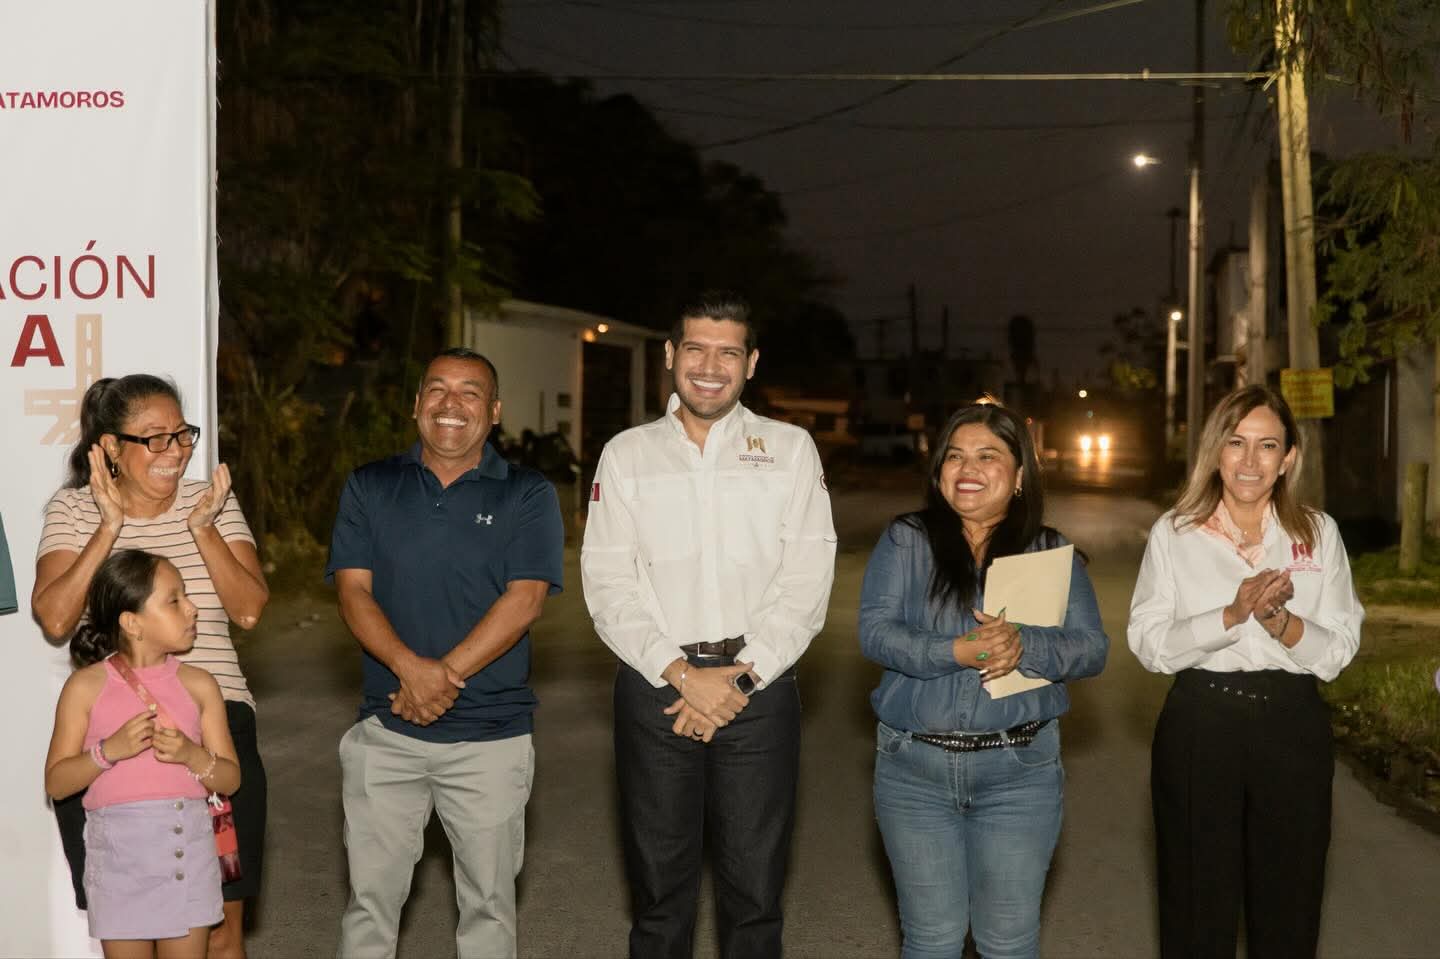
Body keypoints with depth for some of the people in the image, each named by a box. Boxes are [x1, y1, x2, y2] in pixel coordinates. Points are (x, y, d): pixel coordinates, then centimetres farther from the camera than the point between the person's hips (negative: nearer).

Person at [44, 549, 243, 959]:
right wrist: (110, 750, -18)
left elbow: (230, 779, 3)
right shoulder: (87, 686, -3)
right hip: (118, 849, -1)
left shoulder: (197, 684, 2)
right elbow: (56, 782, -3)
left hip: (188, 845, 1)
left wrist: (190, 755, -16)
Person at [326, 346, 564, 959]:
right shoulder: (369, 489, 7)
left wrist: (445, 673, -18)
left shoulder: (527, 496, 1)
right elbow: (352, 591, -2)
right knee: (371, 897, 7)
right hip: (385, 731, 2)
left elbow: (524, 601, -9)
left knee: (488, 902, 9)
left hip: (492, 735, -1)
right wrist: (409, 666, -19)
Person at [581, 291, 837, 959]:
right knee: (659, 887, 9)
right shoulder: (626, 454, 8)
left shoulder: (790, 449, 7)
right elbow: (607, 583, -1)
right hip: (655, 686, 1)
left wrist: (738, 680, -11)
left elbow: (806, 583, -1)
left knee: (754, 892, 5)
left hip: (759, 689, 0)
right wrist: (684, 675, -12)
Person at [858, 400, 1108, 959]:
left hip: (1021, 772, 1)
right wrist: (958, 652, -23)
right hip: (915, 769, 0)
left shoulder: (1053, 553, 4)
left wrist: (1023, 645, -22)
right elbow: (875, 631, -9)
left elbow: (1092, 648, -3)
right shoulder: (905, 541, 1)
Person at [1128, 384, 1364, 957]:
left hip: (1293, 728, 1)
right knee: (1198, 907, 8)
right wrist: (1232, 616, -21)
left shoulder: (1319, 533, 3)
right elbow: (1148, 645, -8)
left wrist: (1281, 621, -20)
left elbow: (1340, 651, -1)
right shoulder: (1174, 534, -1)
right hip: (1200, 726, -1)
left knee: (1289, 907, 11)